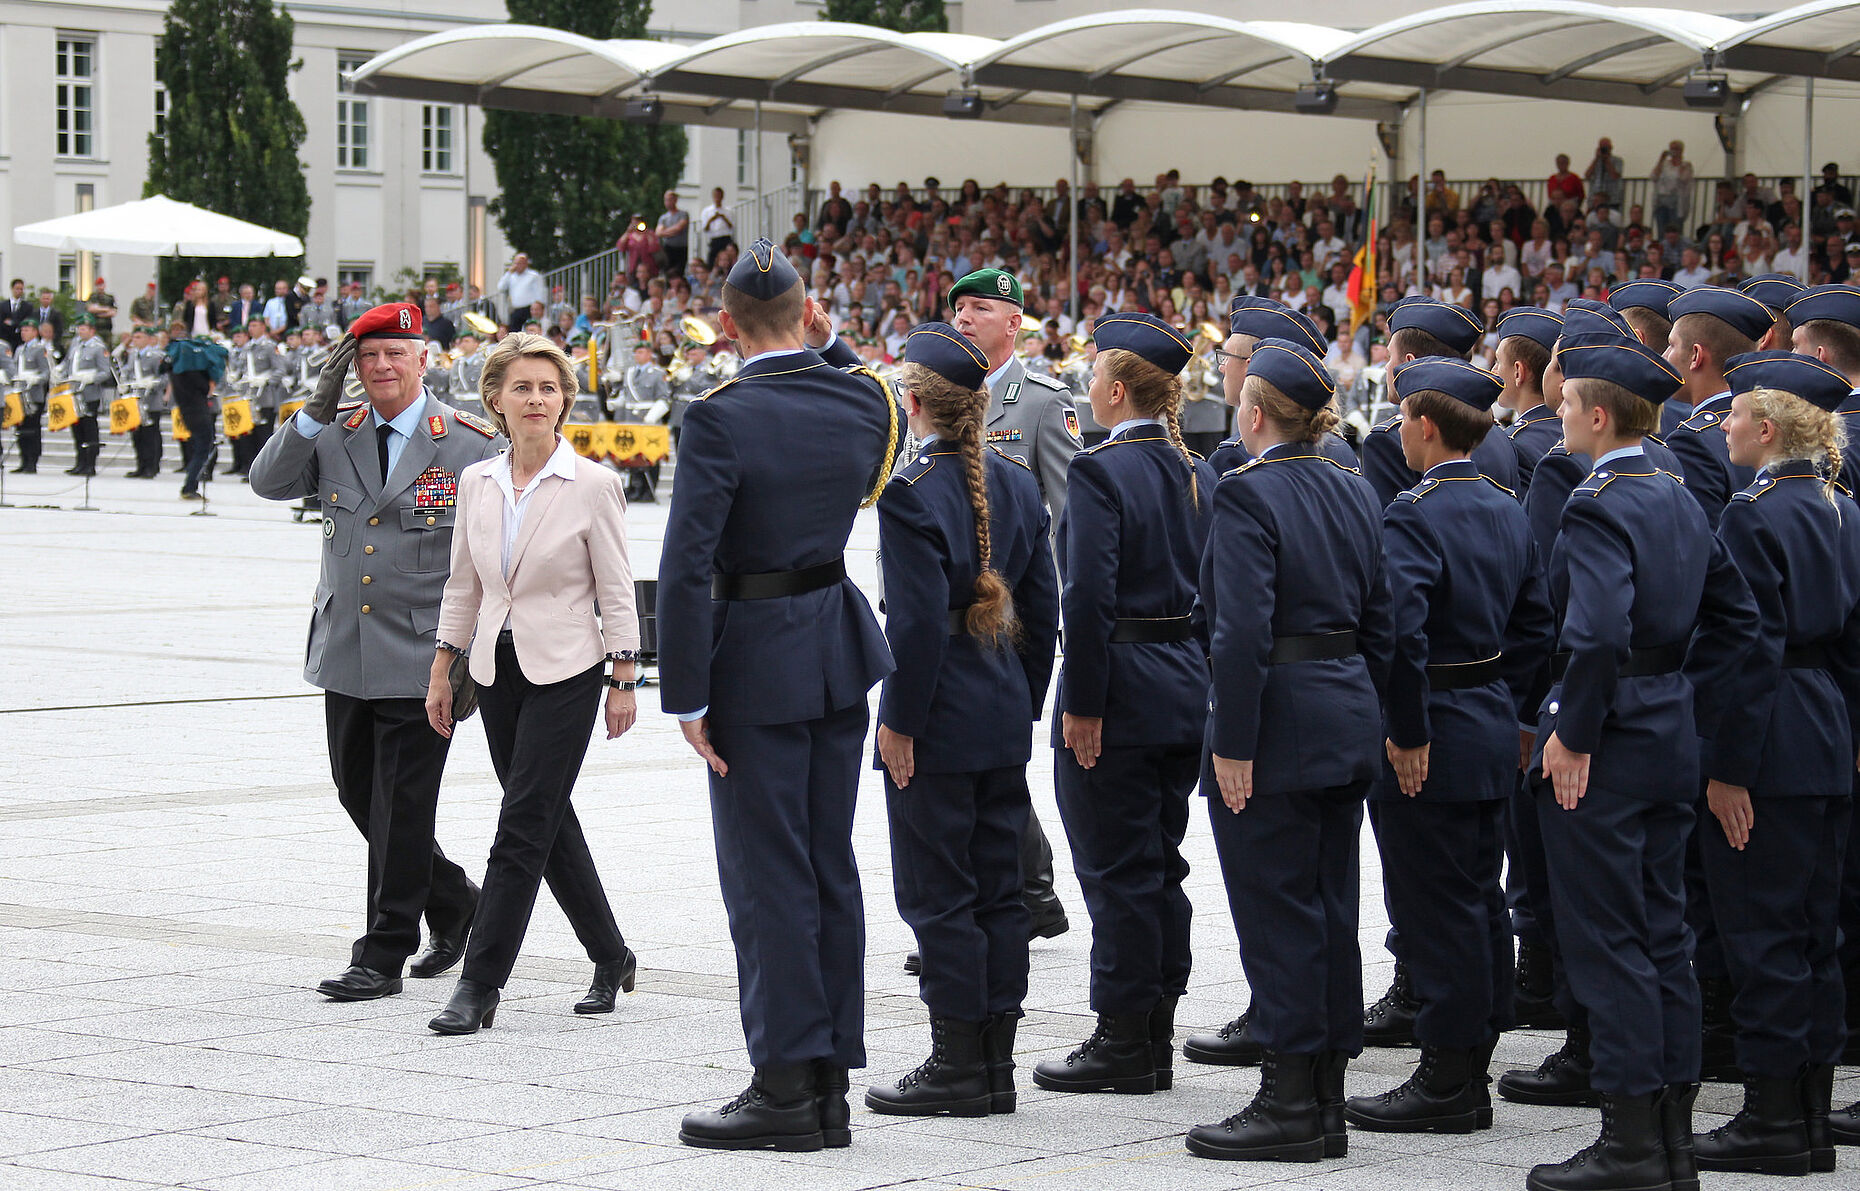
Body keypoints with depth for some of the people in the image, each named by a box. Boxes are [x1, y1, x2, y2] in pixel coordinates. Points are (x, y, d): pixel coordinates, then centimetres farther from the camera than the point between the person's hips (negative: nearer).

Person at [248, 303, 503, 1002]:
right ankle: (453, 901, 33)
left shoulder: (471, 444, -5)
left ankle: (384, 956, 4)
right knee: (358, 793, 13)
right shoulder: (335, 435, 7)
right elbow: (269, 483, -4)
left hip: (422, 658, -5)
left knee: (402, 807, -3)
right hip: (345, 655, 5)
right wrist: (317, 411, -15)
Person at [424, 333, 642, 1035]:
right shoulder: (477, 482, 6)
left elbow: (616, 591, -5)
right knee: (549, 821, 11)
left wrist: (623, 682, -7)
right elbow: (463, 586, 13)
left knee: (522, 827, -9)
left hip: (565, 671, -5)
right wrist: (442, 671, 11)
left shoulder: (592, 485, -7)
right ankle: (610, 958, 26)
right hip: (497, 668, 5)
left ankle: (479, 986, -8)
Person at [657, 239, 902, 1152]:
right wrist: (826, 344, 17)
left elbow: (686, 570, -19)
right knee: (829, 865, 11)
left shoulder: (719, 421, -17)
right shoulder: (865, 401, 1)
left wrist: (686, 698, -13)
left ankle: (787, 1085, 0)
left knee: (767, 877, -1)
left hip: (758, 661, -6)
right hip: (840, 641, 6)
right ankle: (829, 1083, 15)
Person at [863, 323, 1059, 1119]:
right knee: (997, 889, 11)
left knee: (937, 894, -1)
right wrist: (1024, 704, 17)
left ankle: (958, 1066, 1)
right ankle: (995, 1062, 14)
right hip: (1006, 723, 7)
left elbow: (919, 620, -19)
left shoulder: (911, 492, -15)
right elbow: (1042, 609, 11)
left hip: (939, 724, -7)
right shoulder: (1017, 485, 7)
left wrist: (900, 720, -12)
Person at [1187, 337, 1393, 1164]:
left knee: (1276, 914, -3)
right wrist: (1362, 718, 18)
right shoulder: (1354, 493, 11)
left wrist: (1232, 745, -18)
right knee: (1329, 910, 12)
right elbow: (1380, 624, 13)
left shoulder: (1248, 494, -14)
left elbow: (1242, 632, -20)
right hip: (1347, 722, 8)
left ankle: (1288, 1107, 0)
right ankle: (1325, 1100, 17)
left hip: (1278, 725, -8)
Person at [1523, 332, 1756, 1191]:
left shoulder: (1597, 507, -17)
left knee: (1605, 942, -4)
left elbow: (1598, 633, -29)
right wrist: (1690, 713, 15)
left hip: (1606, 742, -9)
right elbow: (1735, 616, 16)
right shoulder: (1678, 500, 11)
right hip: (1673, 734, 9)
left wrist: (1572, 733, -20)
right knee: (1663, 936, 12)